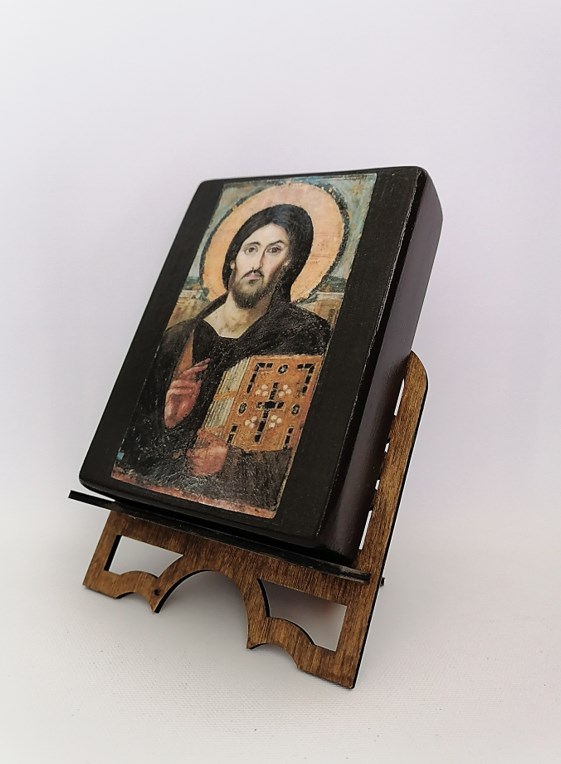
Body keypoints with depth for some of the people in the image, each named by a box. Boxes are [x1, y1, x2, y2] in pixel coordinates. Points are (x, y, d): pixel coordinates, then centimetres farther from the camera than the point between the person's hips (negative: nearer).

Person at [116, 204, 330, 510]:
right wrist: (167, 422, -7)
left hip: (241, 505, -4)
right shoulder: (179, 337, 9)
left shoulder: (304, 336, 0)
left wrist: (233, 461, -12)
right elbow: (133, 438, 13)